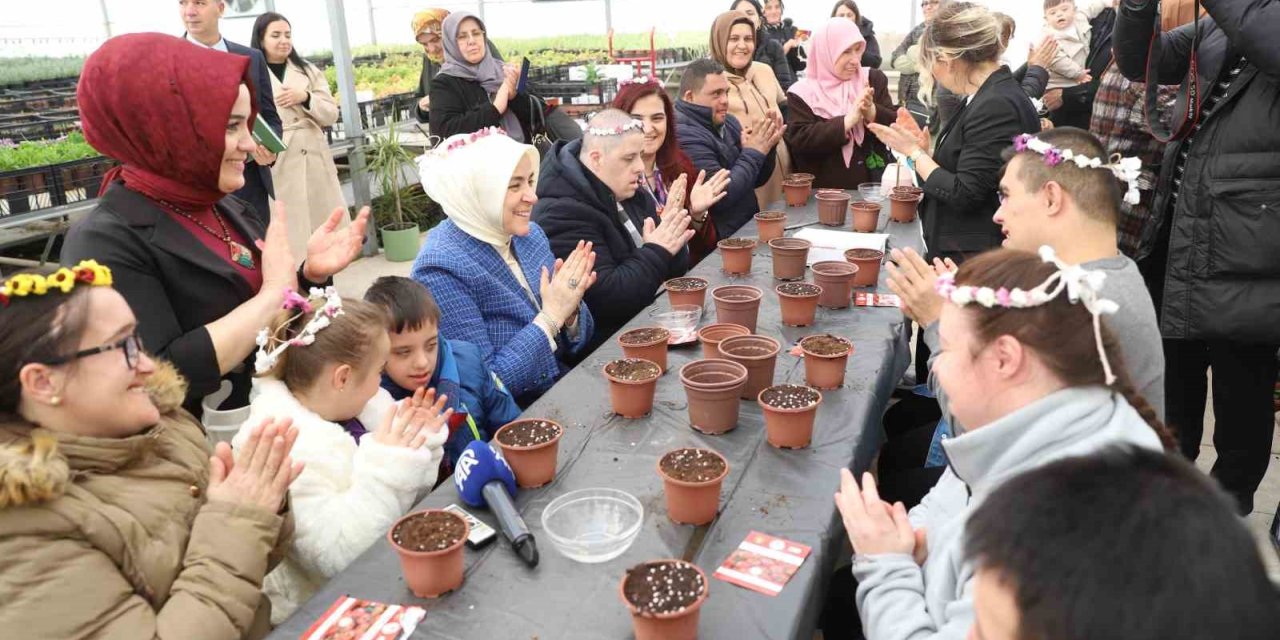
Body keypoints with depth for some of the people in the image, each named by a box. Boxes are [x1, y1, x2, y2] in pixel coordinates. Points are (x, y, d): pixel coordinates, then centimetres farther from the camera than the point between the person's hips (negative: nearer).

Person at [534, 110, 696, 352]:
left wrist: (670, 241, -11)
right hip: (605, 348, -9)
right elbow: (605, 298, -27)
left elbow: (675, 271, 10)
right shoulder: (562, 213, -20)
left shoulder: (630, 194, 8)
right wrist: (656, 252, -18)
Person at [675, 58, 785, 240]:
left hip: (749, 228, 8)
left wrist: (767, 147, 0)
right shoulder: (684, 135, -17)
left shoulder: (728, 122, 11)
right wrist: (754, 153, -11)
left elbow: (755, 181, 18)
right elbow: (720, 196, -22)